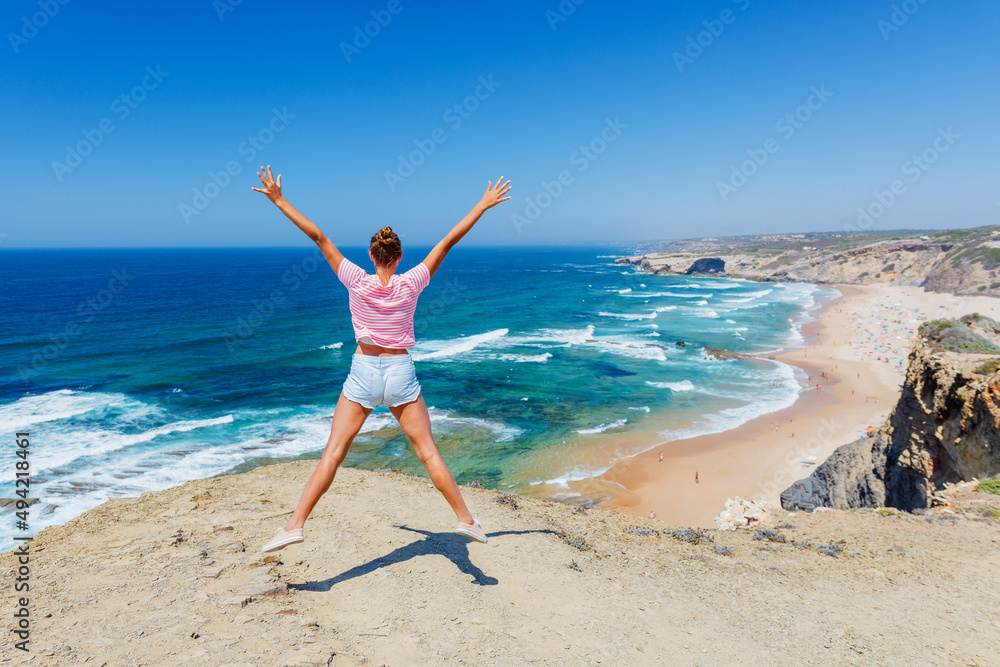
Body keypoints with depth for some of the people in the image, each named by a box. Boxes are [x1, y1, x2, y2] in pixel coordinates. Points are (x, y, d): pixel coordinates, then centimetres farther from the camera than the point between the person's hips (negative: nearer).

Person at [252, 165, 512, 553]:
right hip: (401, 374, 1)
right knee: (428, 451, 7)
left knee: (333, 452, 4)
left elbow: (319, 237, -4)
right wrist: (482, 206, 3)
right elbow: (448, 242, -3)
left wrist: (279, 201, 2)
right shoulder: (410, 284, -6)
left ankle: (295, 525, 3)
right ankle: (465, 518, 10)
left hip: (363, 372, 0)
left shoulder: (357, 282, -7)